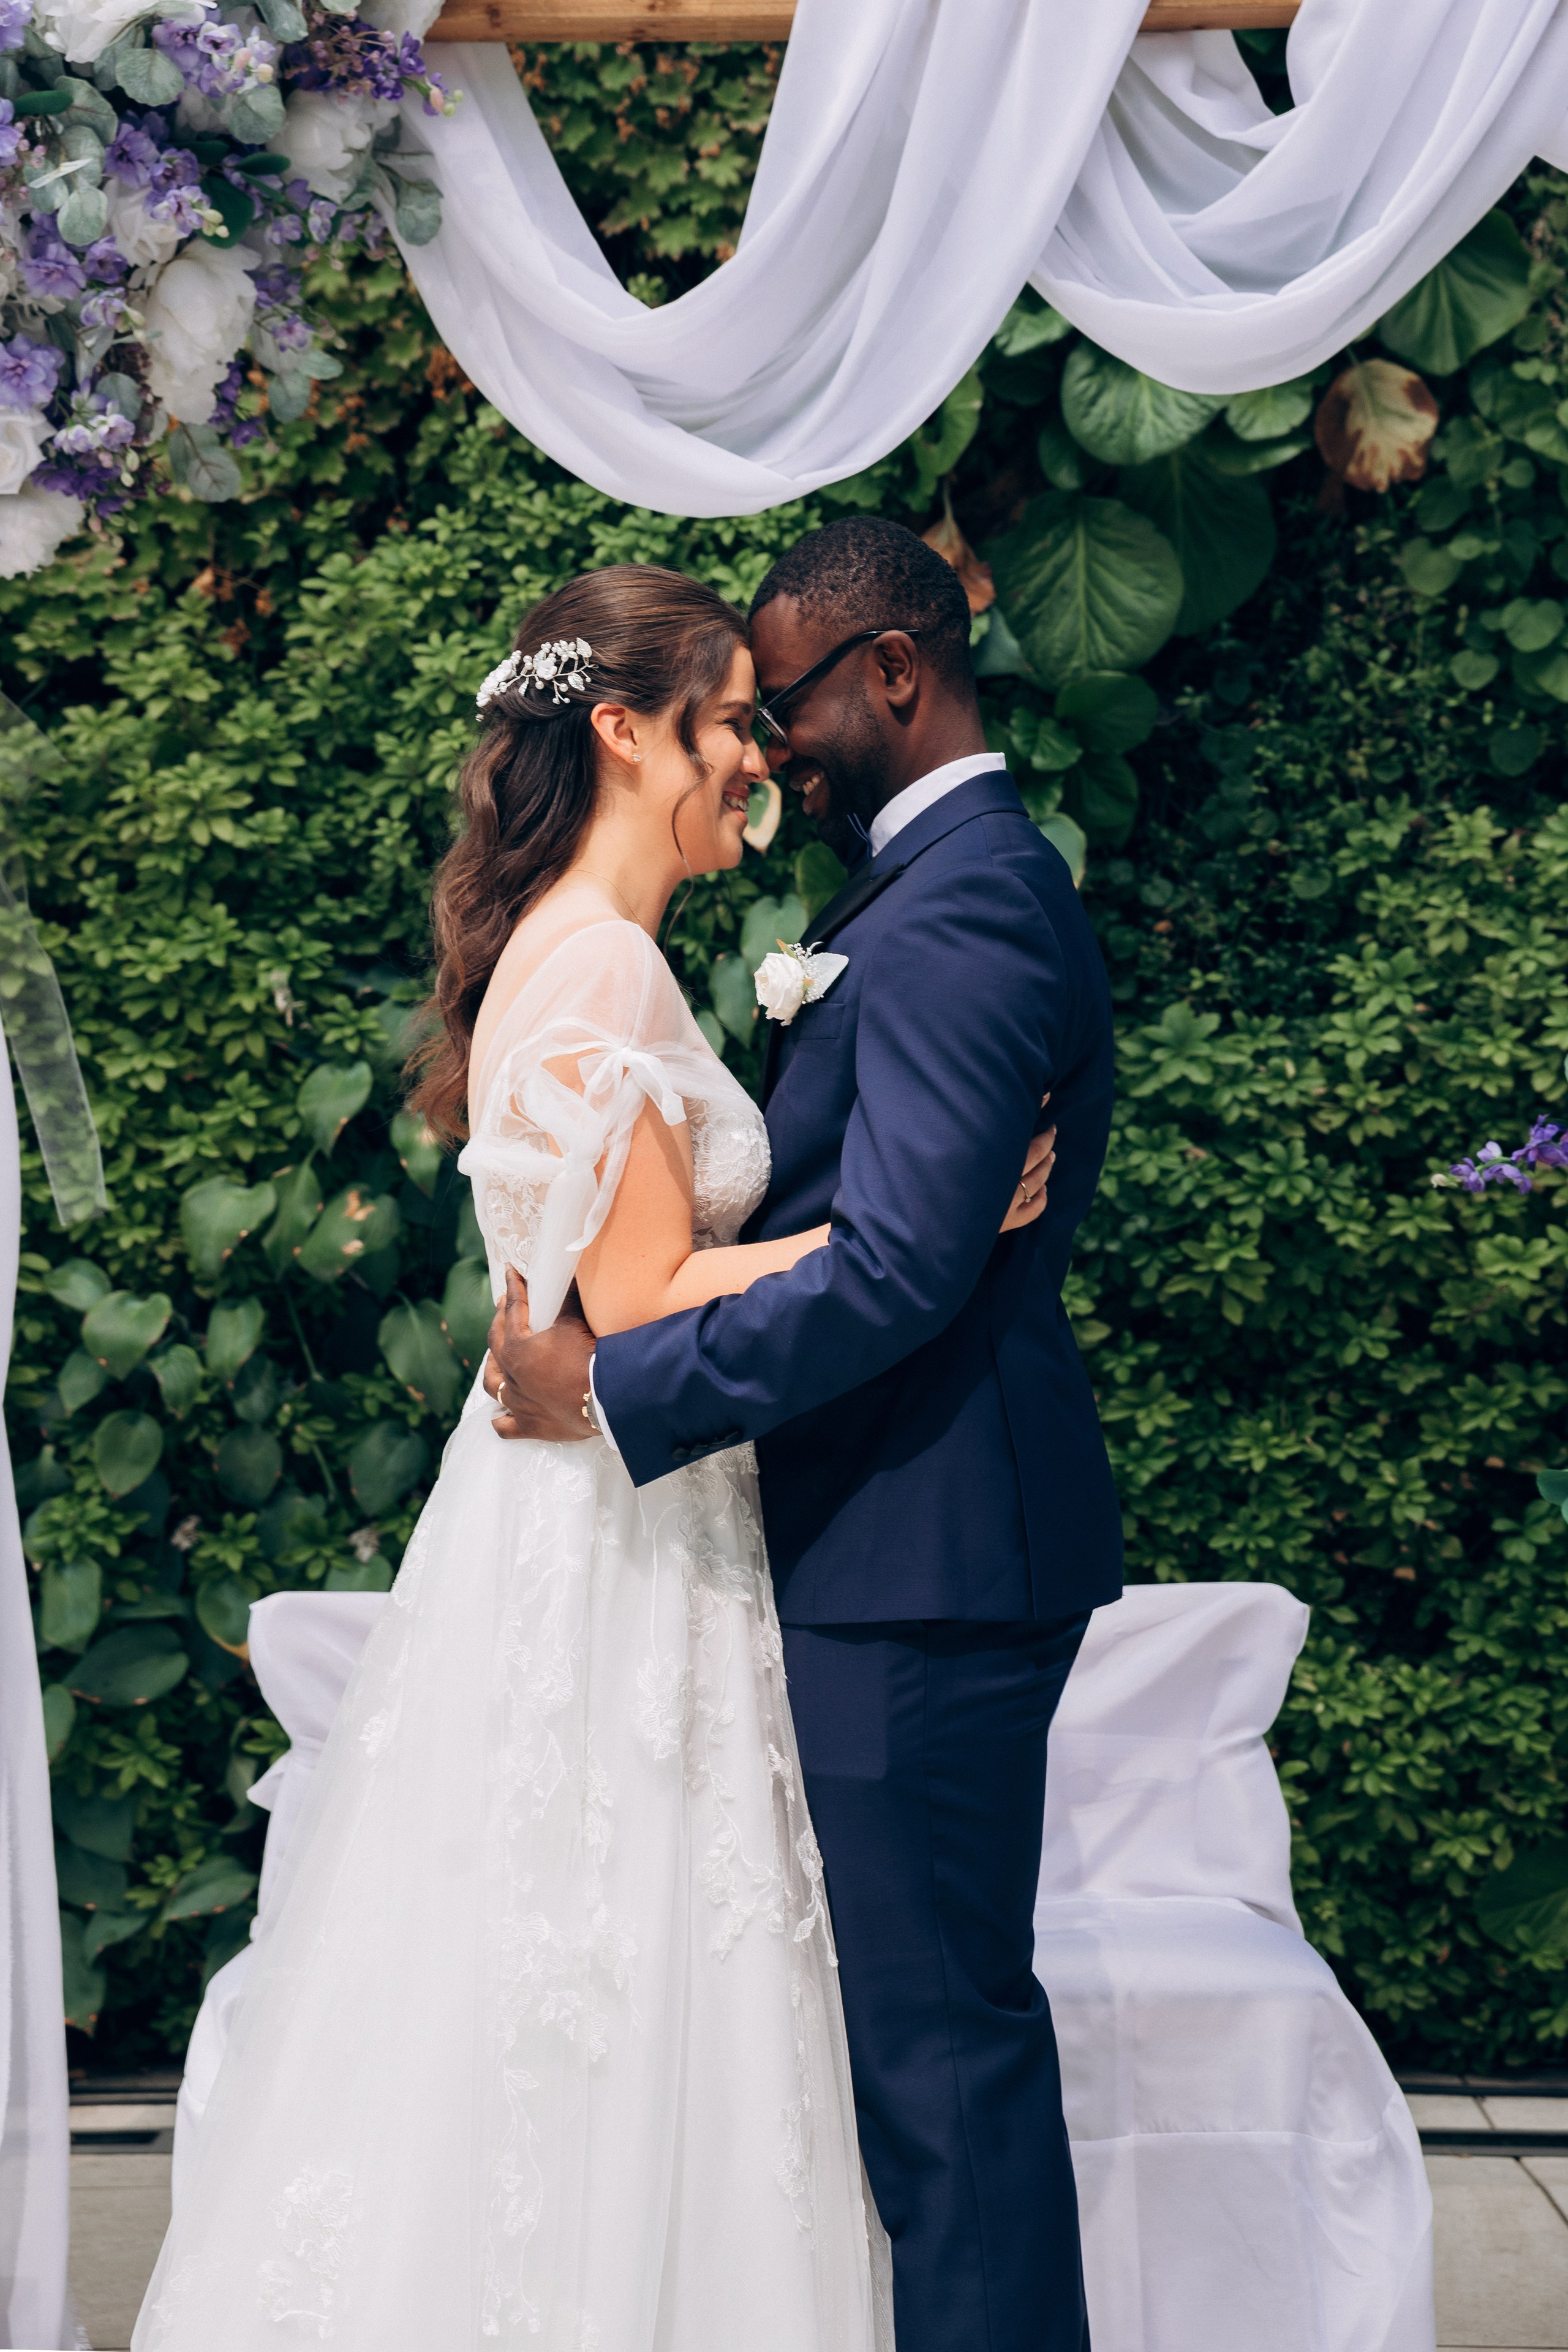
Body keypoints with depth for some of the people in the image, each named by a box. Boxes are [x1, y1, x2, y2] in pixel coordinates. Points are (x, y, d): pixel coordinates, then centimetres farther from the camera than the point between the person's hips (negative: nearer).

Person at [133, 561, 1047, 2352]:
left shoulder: (565, 951, 14)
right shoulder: (602, 965, -17)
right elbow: (643, 1309, -20)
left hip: (596, 1517, 10)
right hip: (609, 1548, -10)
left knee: (552, 1989, 15)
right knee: (586, 2011, 0)